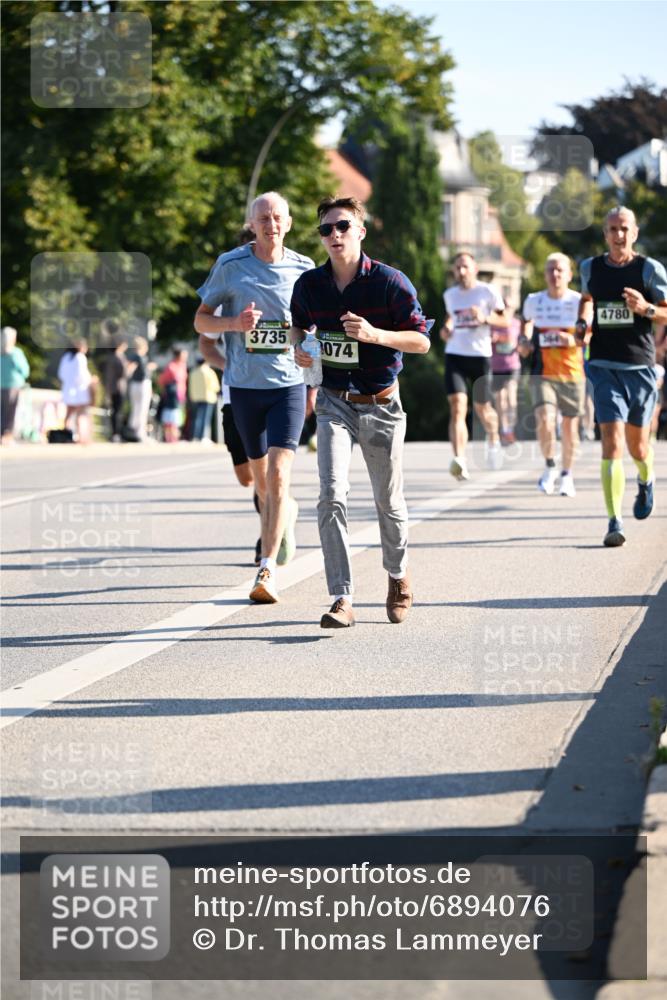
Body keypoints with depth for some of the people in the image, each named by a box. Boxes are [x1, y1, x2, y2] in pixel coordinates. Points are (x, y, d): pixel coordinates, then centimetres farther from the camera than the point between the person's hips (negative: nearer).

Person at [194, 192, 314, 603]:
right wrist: (234, 323, -15)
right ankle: (289, 511, 49)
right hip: (245, 385, 1)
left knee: (278, 474, -15)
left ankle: (268, 570, -16)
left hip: (290, 385, -1)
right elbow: (201, 321, 5)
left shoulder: (303, 269, 2)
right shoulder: (230, 265, -1)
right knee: (261, 477, 14)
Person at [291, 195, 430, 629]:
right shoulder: (309, 285, 0)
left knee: (389, 502, 10)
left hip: (381, 405, -1)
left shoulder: (390, 281, -9)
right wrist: (301, 350, -3)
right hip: (335, 402, 1)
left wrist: (375, 335, -23)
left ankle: (398, 575, 38)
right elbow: (301, 327, 20)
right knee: (332, 495, -17)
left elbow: (421, 340, -8)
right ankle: (342, 598, -17)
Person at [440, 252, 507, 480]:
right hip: (454, 355, 2)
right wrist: (446, 328, 7)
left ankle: (493, 440, 46)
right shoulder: (450, 295, 9)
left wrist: (485, 318, -16)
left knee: (482, 408, 11)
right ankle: (460, 461, -27)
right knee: (457, 407, -16)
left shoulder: (488, 292, -2)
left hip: (480, 355, -2)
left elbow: (505, 320, 2)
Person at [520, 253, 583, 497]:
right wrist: (524, 342, 3)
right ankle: (549, 467, 5)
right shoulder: (533, 301, 4)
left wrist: (574, 340, -19)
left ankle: (567, 475, 27)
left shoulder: (580, 302, -2)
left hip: (572, 373, 0)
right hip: (542, 373, 0)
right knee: (545, 420, -19)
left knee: (570, 425, 7)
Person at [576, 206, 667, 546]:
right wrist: (583, 322, 8)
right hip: (604, 367, 1)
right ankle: (614, 523, -15)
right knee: (611, 443, -13)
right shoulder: (591, 267, 6)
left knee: (637, 445, 13)